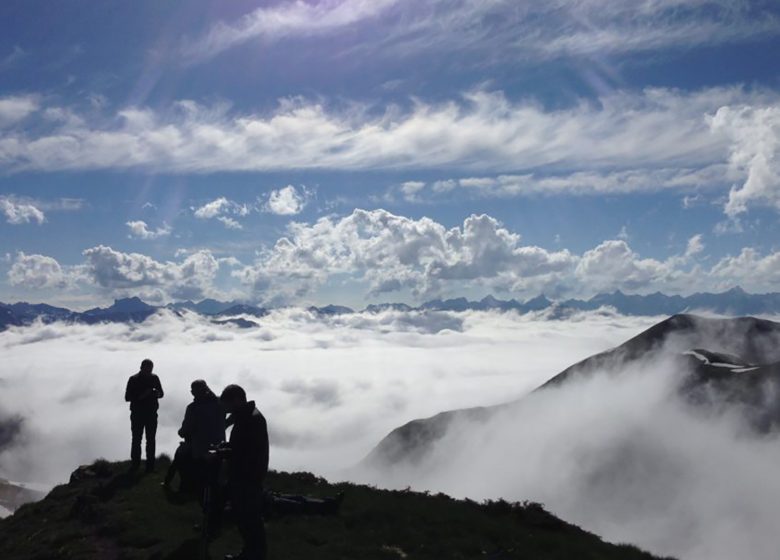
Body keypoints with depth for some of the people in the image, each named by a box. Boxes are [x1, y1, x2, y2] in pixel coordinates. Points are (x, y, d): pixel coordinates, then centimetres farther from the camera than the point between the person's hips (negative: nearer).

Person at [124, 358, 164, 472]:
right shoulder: (133, 379, -6)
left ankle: (150, 464, 9)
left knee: (151, 440, 3)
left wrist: (156, 393, -14)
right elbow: (127, 397, -8)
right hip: (137, 414, -2)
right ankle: (135, 462, 17)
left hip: (151, 414, 2)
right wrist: (141, 396, -22)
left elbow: (161, 393, 11)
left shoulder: (154, 378, 3)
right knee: (136, 439, 5)